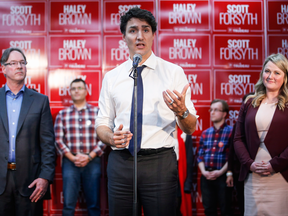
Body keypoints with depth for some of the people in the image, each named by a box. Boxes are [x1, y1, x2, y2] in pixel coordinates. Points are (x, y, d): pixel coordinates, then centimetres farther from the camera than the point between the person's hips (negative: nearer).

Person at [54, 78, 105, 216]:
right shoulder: (62, 114, 10)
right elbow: (58, 139, 4)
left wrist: (89, 156, -9)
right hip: (70, 162, 1)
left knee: (94, 204, 2)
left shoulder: (97, 112, 7)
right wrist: (72, 158, -8)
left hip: (92, 162, 0)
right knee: (68, 204, 0)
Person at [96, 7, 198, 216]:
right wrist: (111, 137, -12)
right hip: (120, 163, 2)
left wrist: (181, 111, -24)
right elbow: (102, 124, 11)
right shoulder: (111, 77, 8)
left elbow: (191, 129, -2)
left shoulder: (173, 72, 1)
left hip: (160, 162, -2)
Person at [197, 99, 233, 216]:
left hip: (223, 176, -4)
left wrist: (220, 172, -15)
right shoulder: (205, 133, 13)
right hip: (206, 176, 5)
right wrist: (203, 171, -5)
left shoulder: (231, 131, -3)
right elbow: (200, 155, 10)